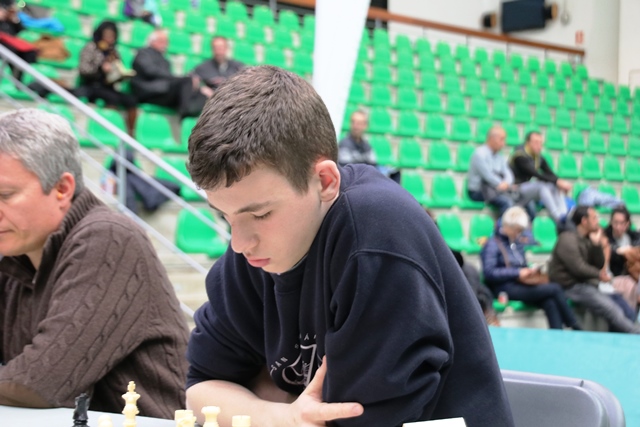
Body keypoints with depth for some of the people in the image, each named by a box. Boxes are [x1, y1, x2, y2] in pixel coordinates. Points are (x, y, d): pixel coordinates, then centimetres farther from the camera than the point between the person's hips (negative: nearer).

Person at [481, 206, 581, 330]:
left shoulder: (517, 243, 21)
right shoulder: (492, 245, -4)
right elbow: (489, 273, -14)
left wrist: (531, 270, 4)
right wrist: (517, 273, -16)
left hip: (521, 284, 7)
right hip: (506, 288, -7)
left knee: (550, 303, -25)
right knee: (555, 289, -18)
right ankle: (575, 328, -6)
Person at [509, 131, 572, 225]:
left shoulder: (539, 158, 9)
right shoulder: (520, 155, -16)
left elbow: (550, 174, 4)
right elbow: (536, 175, -25)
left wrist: (561, 183, -18)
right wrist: (557, 182, -29)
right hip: (517, 188, -8)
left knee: (556, 187, -13)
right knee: (542, 186, -32)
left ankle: (564, 215, -30)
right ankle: (558, 219, -42)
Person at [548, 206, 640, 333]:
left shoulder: (587, 240, 12)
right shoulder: (568, 239, -13)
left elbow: (599, 265, 8)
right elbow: (578, 268, -19)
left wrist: (597, 244, -5)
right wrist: (599, 275, -5)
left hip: (585, 284, 9)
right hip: (570, 287, -9)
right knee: (612, 311, -20)